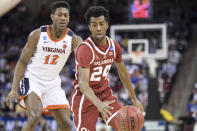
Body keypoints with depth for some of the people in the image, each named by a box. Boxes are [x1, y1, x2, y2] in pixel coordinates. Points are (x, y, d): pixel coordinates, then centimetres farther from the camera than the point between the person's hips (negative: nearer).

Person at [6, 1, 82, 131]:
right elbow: (22, 62, -6)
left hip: (53, 83, 4)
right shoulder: (37, 35, -13)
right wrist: (14, 89, -14)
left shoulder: (73, 39, -10)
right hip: (32, 80, -4)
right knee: (35, 116, -29)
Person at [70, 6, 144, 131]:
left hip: (105, 94, 6)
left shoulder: (114, 46, -1)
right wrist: (99, 104, -48)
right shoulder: (85, 49, -23)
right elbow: (83, 84, -32)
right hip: (85, 98, -6)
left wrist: (134, 99, 20)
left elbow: (123, 73, 16)